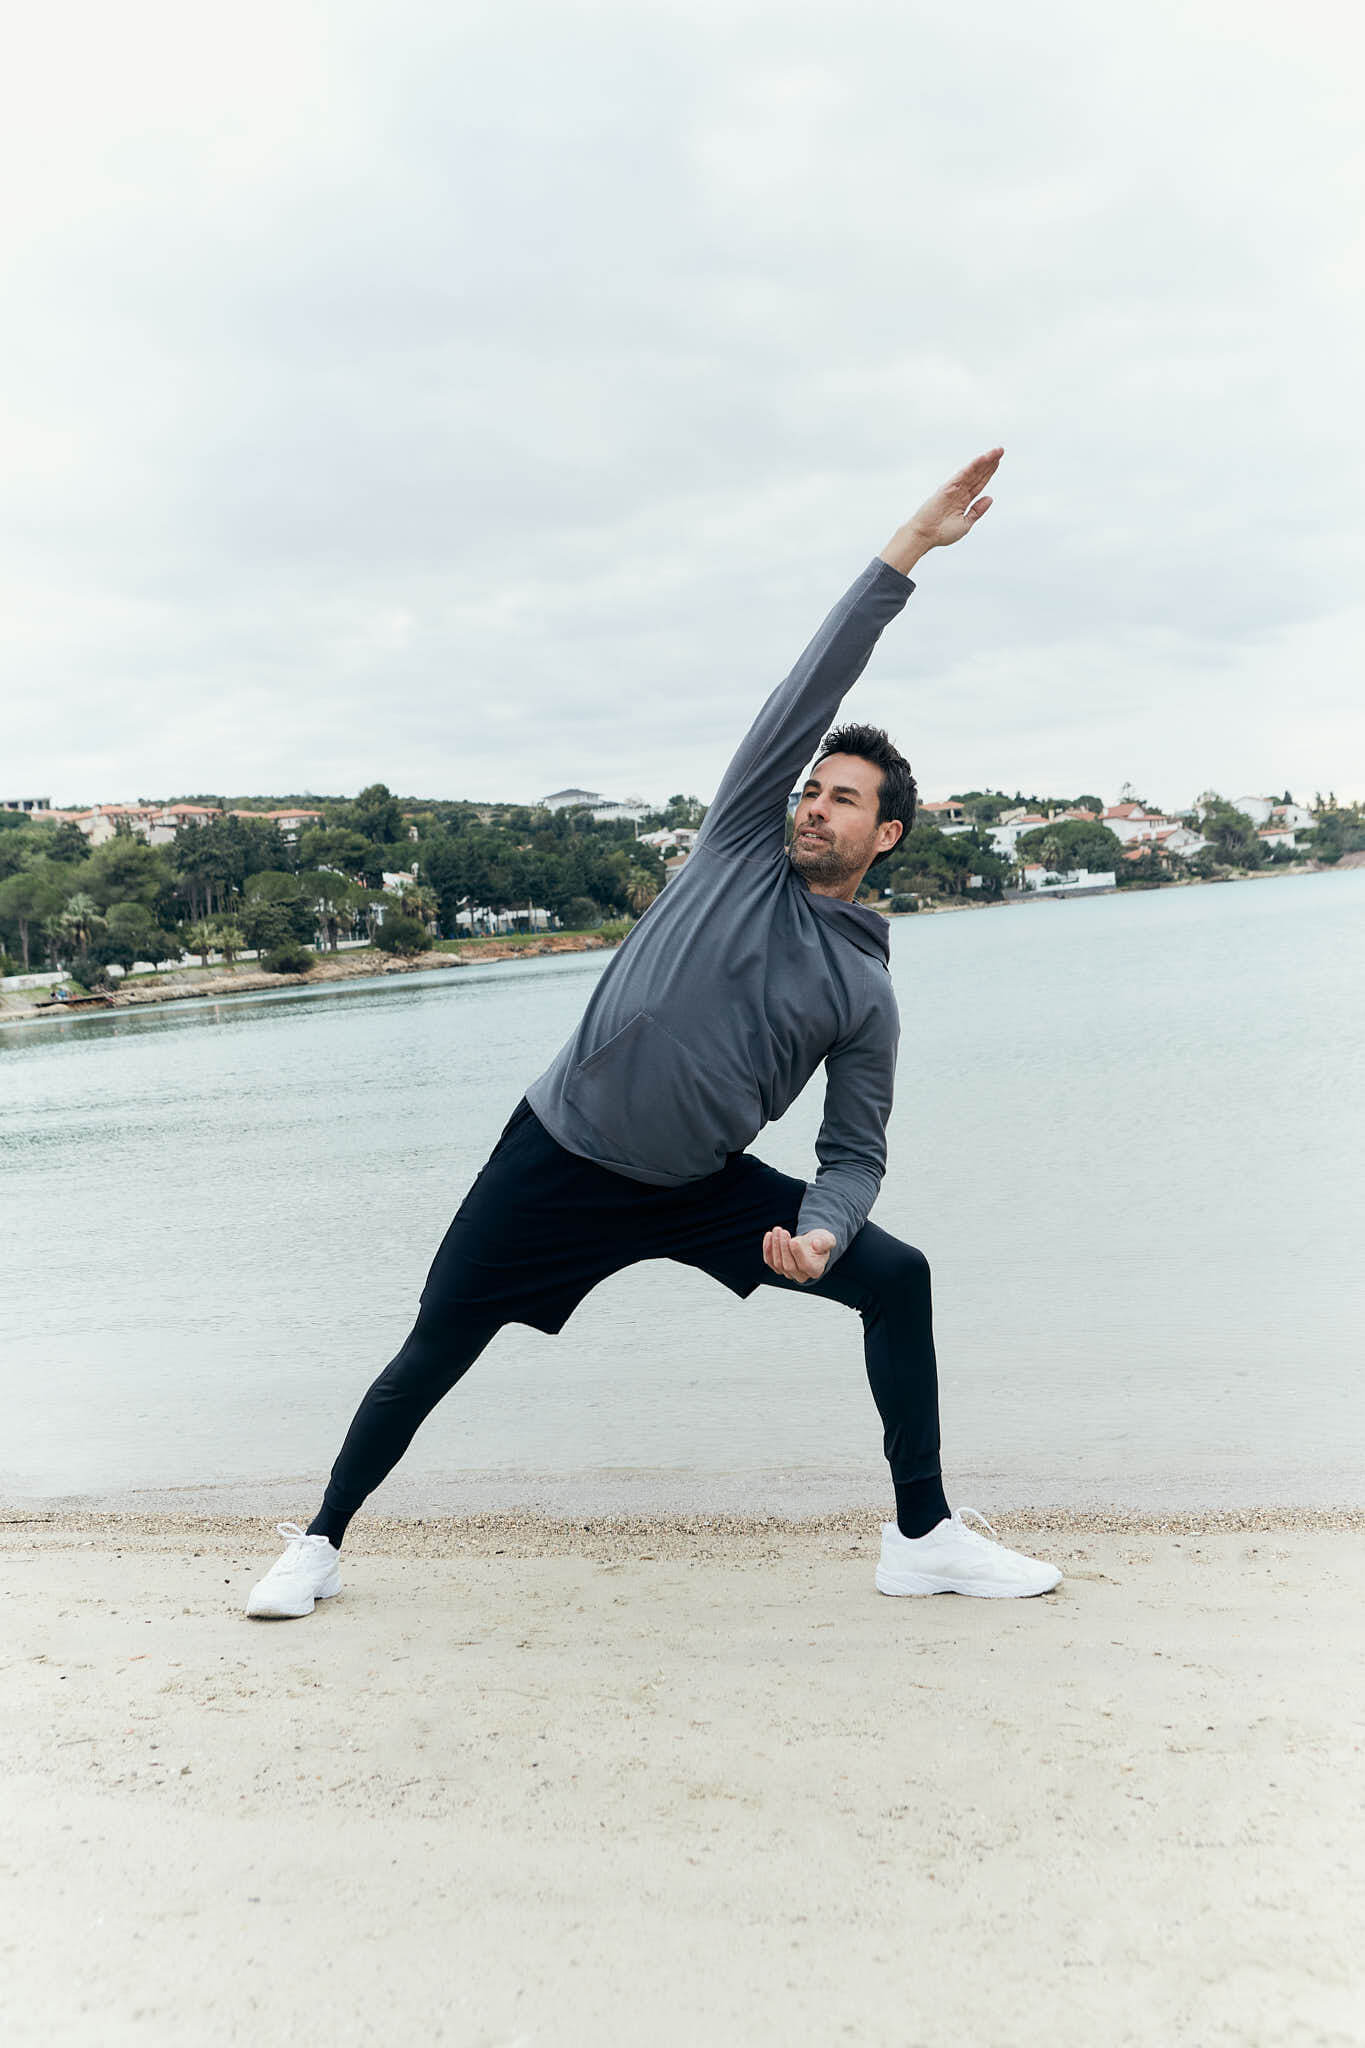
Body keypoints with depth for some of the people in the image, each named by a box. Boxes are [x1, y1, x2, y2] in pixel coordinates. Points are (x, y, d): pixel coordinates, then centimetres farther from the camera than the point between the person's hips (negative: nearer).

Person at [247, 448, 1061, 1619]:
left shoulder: (864, 991, 1)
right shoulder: (742, 845, -1)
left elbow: (856, 1152, 2)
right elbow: (812, 689, -6)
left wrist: (821, 1234, -19)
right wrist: (903, 557, -9)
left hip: (705, 1187, 2)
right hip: (559, 1159, -2)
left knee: (897, 1278, -7)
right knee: (438, 1350, 0)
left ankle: (925, 1536, 4)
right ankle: (320, 1543, 23)